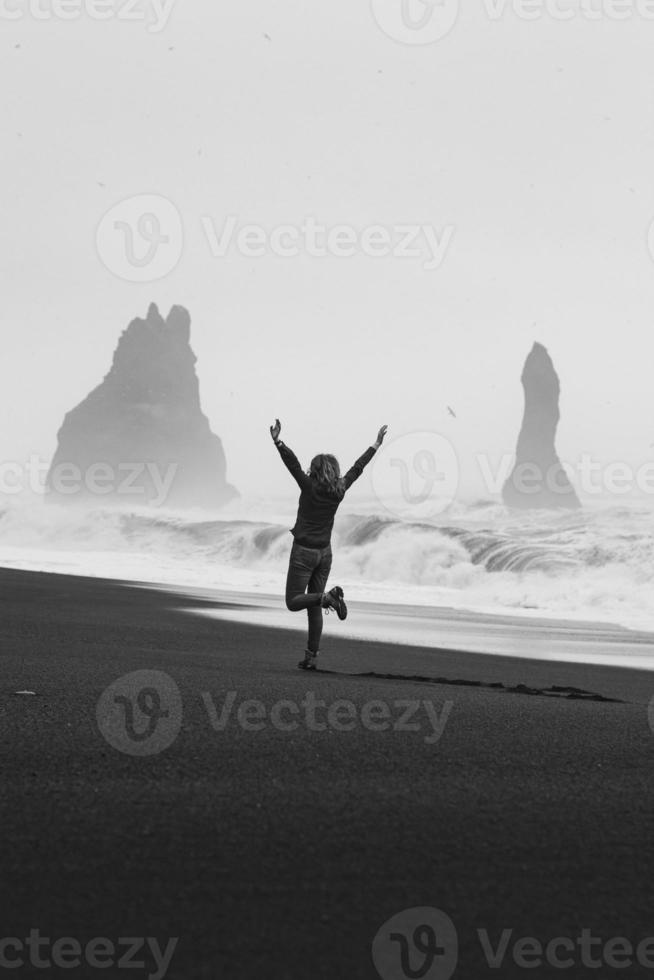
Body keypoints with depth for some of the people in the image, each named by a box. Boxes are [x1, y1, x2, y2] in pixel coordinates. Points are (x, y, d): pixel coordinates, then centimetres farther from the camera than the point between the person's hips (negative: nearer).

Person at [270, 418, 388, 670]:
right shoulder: (339, 491, 0)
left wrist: (278, 442, -26)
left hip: (304, 551, -5)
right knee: (314, 608, 9)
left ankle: (328, 597, -24)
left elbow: (293, 463, -21)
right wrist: (376, 445, 20)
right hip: (324, 554, 5)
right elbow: (357, 468, 10)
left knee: (293, 602, 0)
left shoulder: (310, 487, -13)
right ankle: (311, 656, 6)